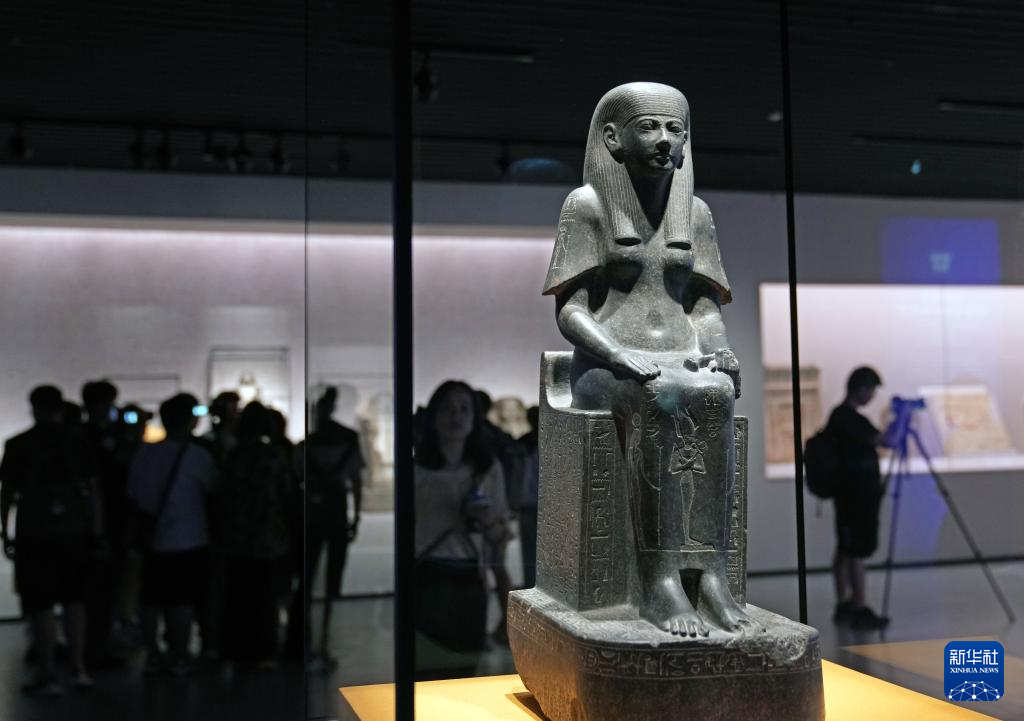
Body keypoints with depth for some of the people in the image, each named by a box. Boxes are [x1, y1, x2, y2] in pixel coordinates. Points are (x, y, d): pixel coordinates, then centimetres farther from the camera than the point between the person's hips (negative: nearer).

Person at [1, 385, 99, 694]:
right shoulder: (78, 442, 2)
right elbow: (92, 490, 1)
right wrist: (96, 531, 5)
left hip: (34, 533, -2)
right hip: (74, 531, 2)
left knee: (40, 605, 2)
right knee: (74, 600, 14)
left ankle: (48, 675, 2)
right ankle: (78, 668, 14)